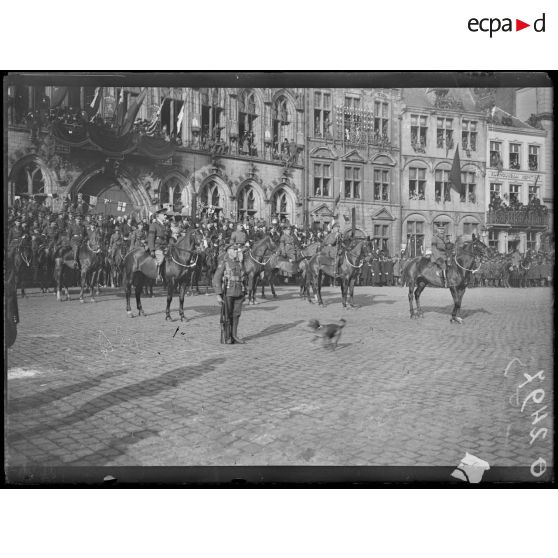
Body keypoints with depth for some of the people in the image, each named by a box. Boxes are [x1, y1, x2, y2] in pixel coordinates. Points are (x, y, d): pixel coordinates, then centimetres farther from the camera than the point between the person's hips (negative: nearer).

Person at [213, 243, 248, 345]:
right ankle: (225, 337, 12)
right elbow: (216, 279, -9)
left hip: (238, 294, 5)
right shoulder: (223, 263, -5)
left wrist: (244, 293, 15)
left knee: (236, 315, 8)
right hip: (227, 293, -5)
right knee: (226, 316, 3)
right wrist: (218, 295, -16)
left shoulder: (239, 263, 12)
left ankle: (234, 336, 18)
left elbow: (243, 279, 19)